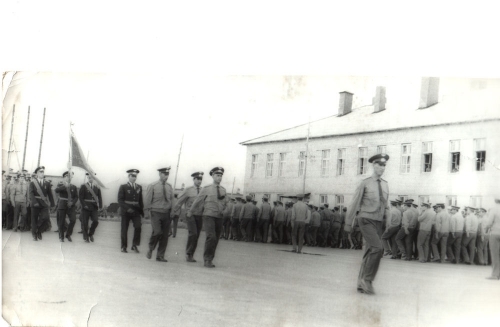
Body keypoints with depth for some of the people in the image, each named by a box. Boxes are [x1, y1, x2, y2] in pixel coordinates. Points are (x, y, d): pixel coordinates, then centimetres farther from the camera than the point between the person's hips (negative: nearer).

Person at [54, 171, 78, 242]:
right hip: (62, 206, -2)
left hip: (71, 206, 2)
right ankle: (61, 237, 13)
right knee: (61, 222, -1)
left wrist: (72, 202, -7)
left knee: (73, 220, -12)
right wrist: (65, 186, -24)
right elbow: (56, 190, -15)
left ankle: (68, 235, 5)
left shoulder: (73, 187, 13)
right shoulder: (61, 185, 7)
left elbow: (76, 197, 11)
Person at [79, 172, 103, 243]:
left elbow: (99, 197, 7)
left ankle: (91, 234, 14)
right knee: (85, 223, 1)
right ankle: (86, 237, 14)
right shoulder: (83, 187, 1)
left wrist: (100, 206, -4)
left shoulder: (97, 187, 8)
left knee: (96, 221, -10)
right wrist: (84, 205, -15)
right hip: (86, 207, -2)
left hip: (94, 207, 2)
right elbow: (81, 197, -5)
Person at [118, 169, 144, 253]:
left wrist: (141, 211, 7)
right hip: (126, 212, -2)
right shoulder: (123, 187, 0)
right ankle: (124, 247, 16)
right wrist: (127, 208, -18)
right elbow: (120, 200, -7)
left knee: (138, 227, -15)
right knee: (124, 229, 3)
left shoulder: (139, 187, 11)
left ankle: (134, 245, -3)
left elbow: (140, 200, 12)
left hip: (136, 211, 2)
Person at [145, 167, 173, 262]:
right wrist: (149, 211, -4)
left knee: (165, 236, 2)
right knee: (157, 232, -19)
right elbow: (147, 200, 0)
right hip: (156, 213, -4)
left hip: (167, 214, 4)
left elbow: (172, 200, 12)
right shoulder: (152, 186, -1)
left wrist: (171, 212, 5)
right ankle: (150, 249, 8)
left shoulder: (170, 187, 10)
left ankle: (160, 256, 13)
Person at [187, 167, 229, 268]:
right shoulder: (206, 189, -3)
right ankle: (207, 259, -11)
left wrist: (224, 210, 10)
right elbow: (197, 201, 7)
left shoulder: (223, 190, 10)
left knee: (215, 240, 6)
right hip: (208, 216, -5)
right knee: (211, 237, -21)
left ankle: (209, 260, 19)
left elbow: (226, 202, 27)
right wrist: (190, 212, 17)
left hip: (219, 217, 5)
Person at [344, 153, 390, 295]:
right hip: (366, 221, -6)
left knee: (370, 252, 6)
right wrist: (348, 223, -2)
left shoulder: (385, 185, 12)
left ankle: (362, 284, 13)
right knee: (378, 248, -21)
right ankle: (367, 279, -10)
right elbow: (354, 204, -2)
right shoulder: (365, 183, -5)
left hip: (378, 223, 6)